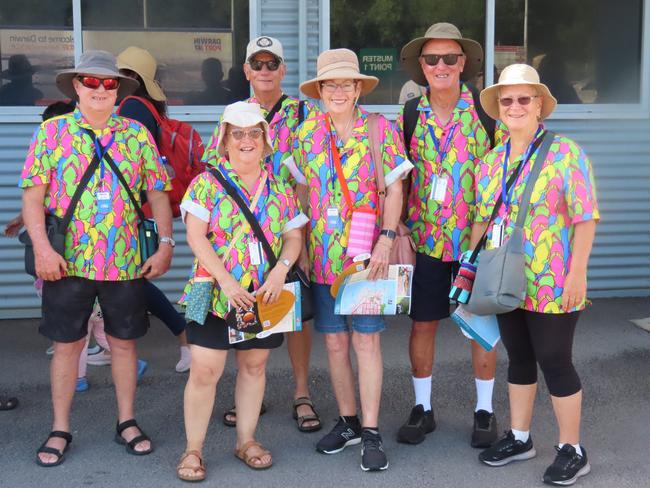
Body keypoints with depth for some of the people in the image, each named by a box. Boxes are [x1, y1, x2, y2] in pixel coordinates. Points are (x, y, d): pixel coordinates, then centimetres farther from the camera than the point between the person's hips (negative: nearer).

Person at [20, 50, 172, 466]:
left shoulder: (137, 134, 6)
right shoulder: (53, 131, 1)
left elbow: (158, 194, 7)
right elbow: (33, 194, -3)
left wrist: (165, 244, -1)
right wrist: (43, 248, -13)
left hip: (126, 261, 1)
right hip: (67, 261, -1)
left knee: (124, 341, 10)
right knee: (67, 343, 7)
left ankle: (127, 422, 25)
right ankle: (60, 429, 20)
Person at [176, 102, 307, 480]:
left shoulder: (281, 188, 7)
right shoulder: (206, 184, -3)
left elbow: (294, 236, 7)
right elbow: (196, 237, -11)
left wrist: (282, 269, -12)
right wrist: (226, 281, -19)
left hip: (265, 295, 3)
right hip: (216, 293, -3)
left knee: (254, 366, 12)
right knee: (205, 370, -4)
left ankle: (247, 440, 25)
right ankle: (194, 449, 8)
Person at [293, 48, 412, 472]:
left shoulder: (381, 130, -3)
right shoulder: (306, 133, 5)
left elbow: (394, 190, -3)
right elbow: (302, 191, 9)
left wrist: (386, 239, -14)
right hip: (323, 257, 3)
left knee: (366, 341, -1)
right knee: (335, 342, 9)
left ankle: (371, 432, 8)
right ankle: (348, 422, 24)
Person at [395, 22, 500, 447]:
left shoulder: (485, 112, -6)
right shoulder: (409, 116, 1)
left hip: (476, 237, -2)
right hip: (425, 238, 2)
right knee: (423, 323, 8)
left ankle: (485, 410, 22)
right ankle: (423, 408, 24)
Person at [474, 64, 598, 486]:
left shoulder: (565, 153, -10)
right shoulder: (493, 160, 8)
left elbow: (585, 218, -13)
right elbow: (482, 219, 14)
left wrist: (577, 273, -17)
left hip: (552, 285, -6)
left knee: (554, 361, 1)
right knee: (518, 358, 16)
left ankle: (573, 450, 17)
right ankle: (520, 438, 31)